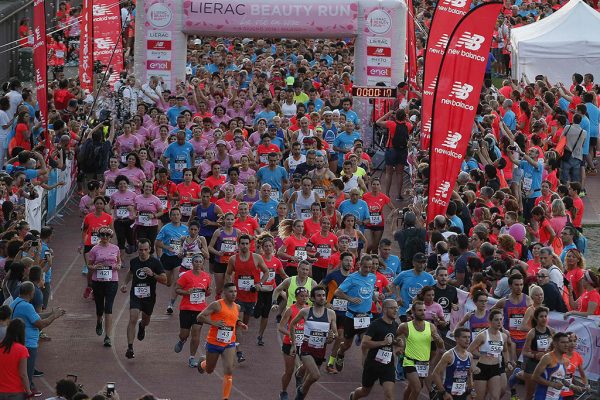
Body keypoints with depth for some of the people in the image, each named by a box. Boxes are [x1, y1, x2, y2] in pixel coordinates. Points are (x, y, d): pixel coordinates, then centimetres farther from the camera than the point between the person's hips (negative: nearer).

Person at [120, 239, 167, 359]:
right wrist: (125, 284, 9)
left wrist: (153, 274, -27)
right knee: (133, 319, -18)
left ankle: (142, 326, 59)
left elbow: (164, 280, -11)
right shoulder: (134, 261, 0)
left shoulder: (155, 262, -10)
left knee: (146, 320, 19)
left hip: (149, 296, 0)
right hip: (135, 294, 0)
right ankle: (130, 347, -19)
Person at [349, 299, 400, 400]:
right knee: (365, 391, 17)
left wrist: (396, 342, 3)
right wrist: (383, 342, -27)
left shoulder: (395, 325, 6)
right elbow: (364, 343, -22)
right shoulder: (376, 325, -14)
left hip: (388, 366, 4)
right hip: (372, 364, -4)